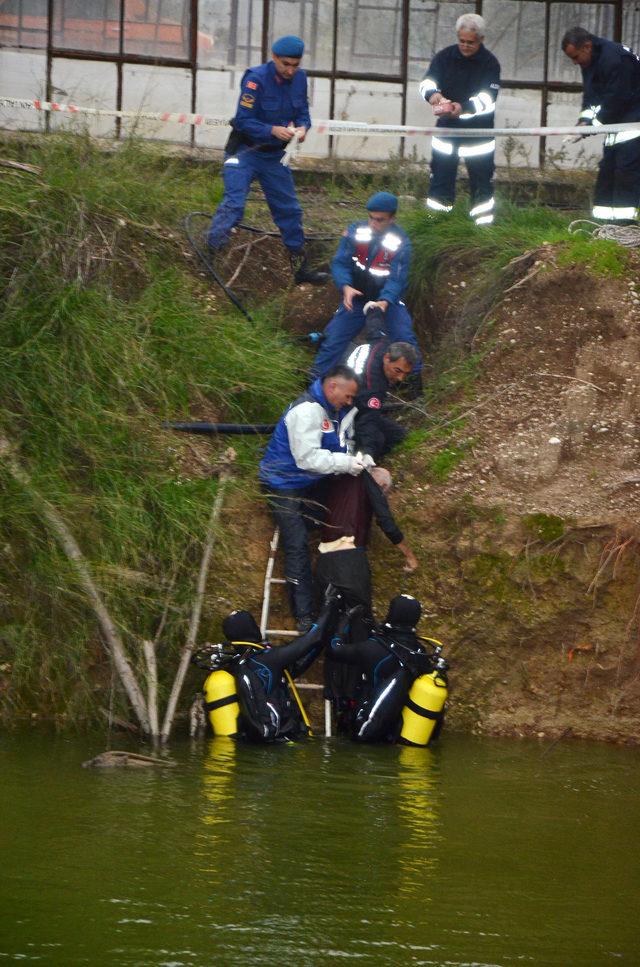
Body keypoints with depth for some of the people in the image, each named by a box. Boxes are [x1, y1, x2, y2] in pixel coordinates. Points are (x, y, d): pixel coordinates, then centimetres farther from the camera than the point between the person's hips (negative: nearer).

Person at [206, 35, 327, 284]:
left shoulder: (299, 79, -1)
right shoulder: (256, 79, -21)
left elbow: (303, 112, 8)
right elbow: (244, 121, -21)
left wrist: (302, 127, -15)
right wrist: (273, 130, -33)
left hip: (275, 156, 6)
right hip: (245, 151, -6)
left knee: (289, 209, 12)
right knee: (233, 204, -21)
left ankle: (300, 266, 22)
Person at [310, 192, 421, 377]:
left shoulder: (400, 242, -13)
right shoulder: (355, 232, -9)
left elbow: (397, 278, -20)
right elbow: (339, 264, -12)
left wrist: (384, 302, -38)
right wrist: (346, 287, -32)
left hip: (388, 301, -1)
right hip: (356, 299, 1)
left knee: (405, 339, -17)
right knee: (333, 339, -8)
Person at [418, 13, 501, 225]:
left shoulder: (490, 63, -10)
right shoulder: (444, 57, -1)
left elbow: (487, 99, -20)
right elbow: (427, 81, -6)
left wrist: (464, 108, -39)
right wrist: (432, 94, -32)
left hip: (479, 128, -3)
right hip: (446, 126, 3)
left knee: (481, 175, 4)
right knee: (441, 174, 6)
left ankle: (484, 218, 14)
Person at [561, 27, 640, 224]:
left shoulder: (616, 59, -25)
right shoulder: (589, 61, 6)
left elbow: (616, 99, -25)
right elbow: (591, 96, 9)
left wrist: (593, 123, -17)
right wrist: (585, 118, -8)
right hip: (617, 119, 10)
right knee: (607, 168, 7)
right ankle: (604, 216, 9)